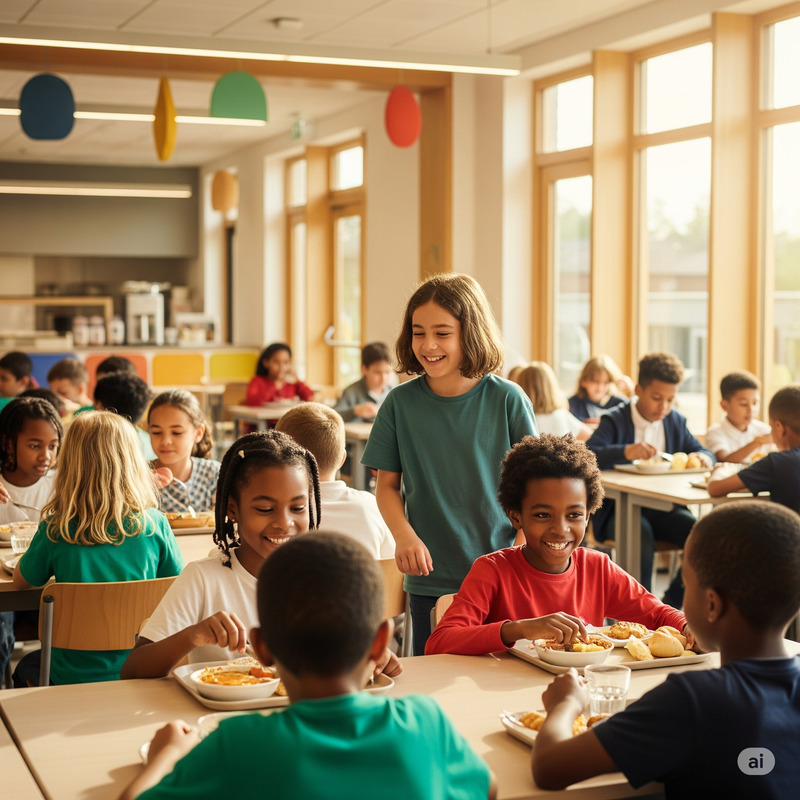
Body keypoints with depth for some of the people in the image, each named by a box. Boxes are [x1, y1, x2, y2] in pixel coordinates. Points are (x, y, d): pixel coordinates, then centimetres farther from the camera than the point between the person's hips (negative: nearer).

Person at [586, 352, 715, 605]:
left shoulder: (676, 422, 14)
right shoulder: (614, 421, -3)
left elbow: (701, 451, 19)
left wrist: (703, 458, -8)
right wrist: (625, 451, -37)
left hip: (664, 507, 5)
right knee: (641, 535, -37)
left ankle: (672, 603, -2)